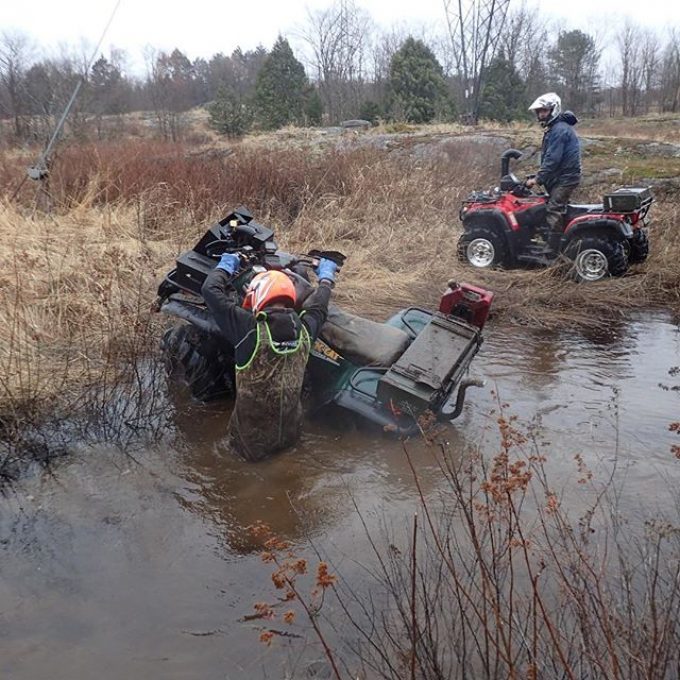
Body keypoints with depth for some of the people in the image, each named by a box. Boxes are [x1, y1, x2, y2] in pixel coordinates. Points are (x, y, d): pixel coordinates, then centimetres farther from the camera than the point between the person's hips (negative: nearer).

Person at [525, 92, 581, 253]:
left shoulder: (559, 129, -17)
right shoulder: (555, 127, 17)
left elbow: (552, 159, -23)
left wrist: (538, 179, -19)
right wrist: (541, 177, 12)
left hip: (565, 177, -11)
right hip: (563, 175, 11)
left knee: (553, 210, -13)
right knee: (557, 209, 14)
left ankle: (551, 250, -13)